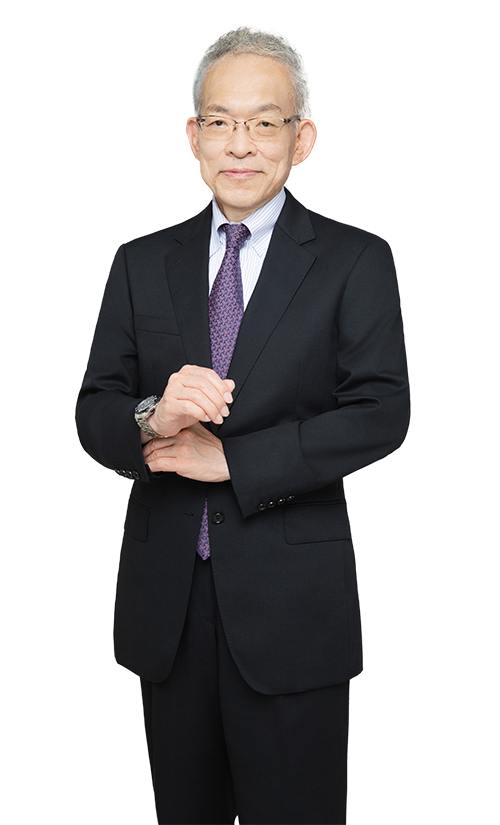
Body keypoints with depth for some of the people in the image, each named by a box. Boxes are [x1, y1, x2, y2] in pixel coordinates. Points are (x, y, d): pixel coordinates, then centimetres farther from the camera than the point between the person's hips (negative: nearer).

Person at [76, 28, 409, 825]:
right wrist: (150, 420, -19)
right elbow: (93, 413, 4)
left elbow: (379, 415, -11)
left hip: (290, 601, -3)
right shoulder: (141, 263, 9)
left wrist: (233, 460, -15)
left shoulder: (356, 262, -1)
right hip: (164, 595, 3)